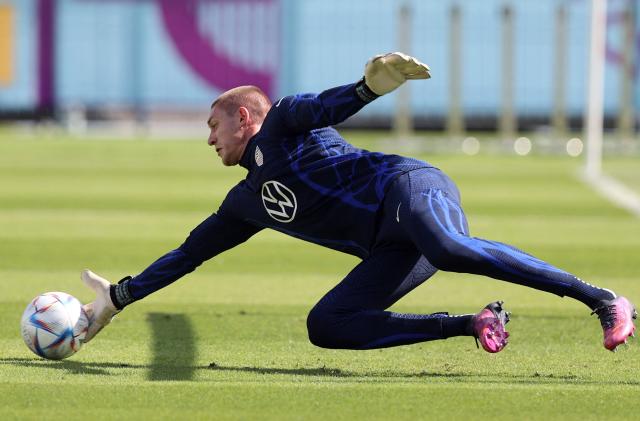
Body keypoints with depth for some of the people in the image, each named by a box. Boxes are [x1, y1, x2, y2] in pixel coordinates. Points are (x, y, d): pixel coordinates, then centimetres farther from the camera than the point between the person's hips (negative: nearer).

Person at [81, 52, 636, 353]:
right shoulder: (245, 203, 29)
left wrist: (368, 86, -31)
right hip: (391, 250, 7)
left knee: (446, 249, -38)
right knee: (324, 326, -12)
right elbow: (188, 254, 35)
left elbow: (326, 107, -9)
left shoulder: (283, 120, 11)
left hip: (410, 187, -7)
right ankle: (470, 325, -15)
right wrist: (118, 298, 35)